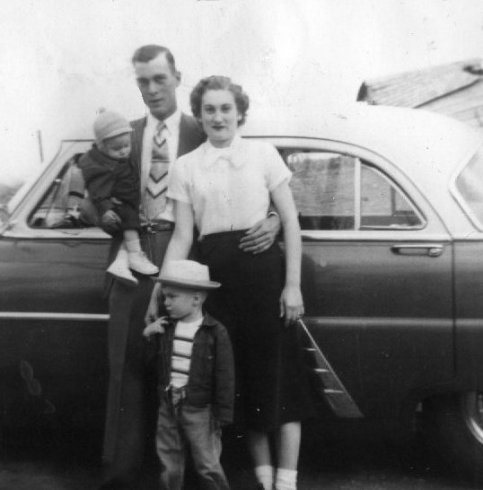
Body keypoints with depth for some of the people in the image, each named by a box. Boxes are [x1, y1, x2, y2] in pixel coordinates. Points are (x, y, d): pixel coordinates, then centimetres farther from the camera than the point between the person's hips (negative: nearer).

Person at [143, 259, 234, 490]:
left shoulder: (215, 332, -11)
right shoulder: (165, 328, 4)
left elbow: (225, 377, -10)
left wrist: (222, 416, -10)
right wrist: (146, 336, -4)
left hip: (199, 410, -5)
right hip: (168, 406, 5)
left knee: (207, 467, 3)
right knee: (169, 469, 13)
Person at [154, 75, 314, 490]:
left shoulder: (263, 154, 3)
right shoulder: (185, 167, 7)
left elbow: (290, 222, 2)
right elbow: (182, 237, 6)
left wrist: (293, 284, -5)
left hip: (264, 269, -2)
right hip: (216, 273, 2)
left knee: (279, 374, 0)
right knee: (239, 377, 7)